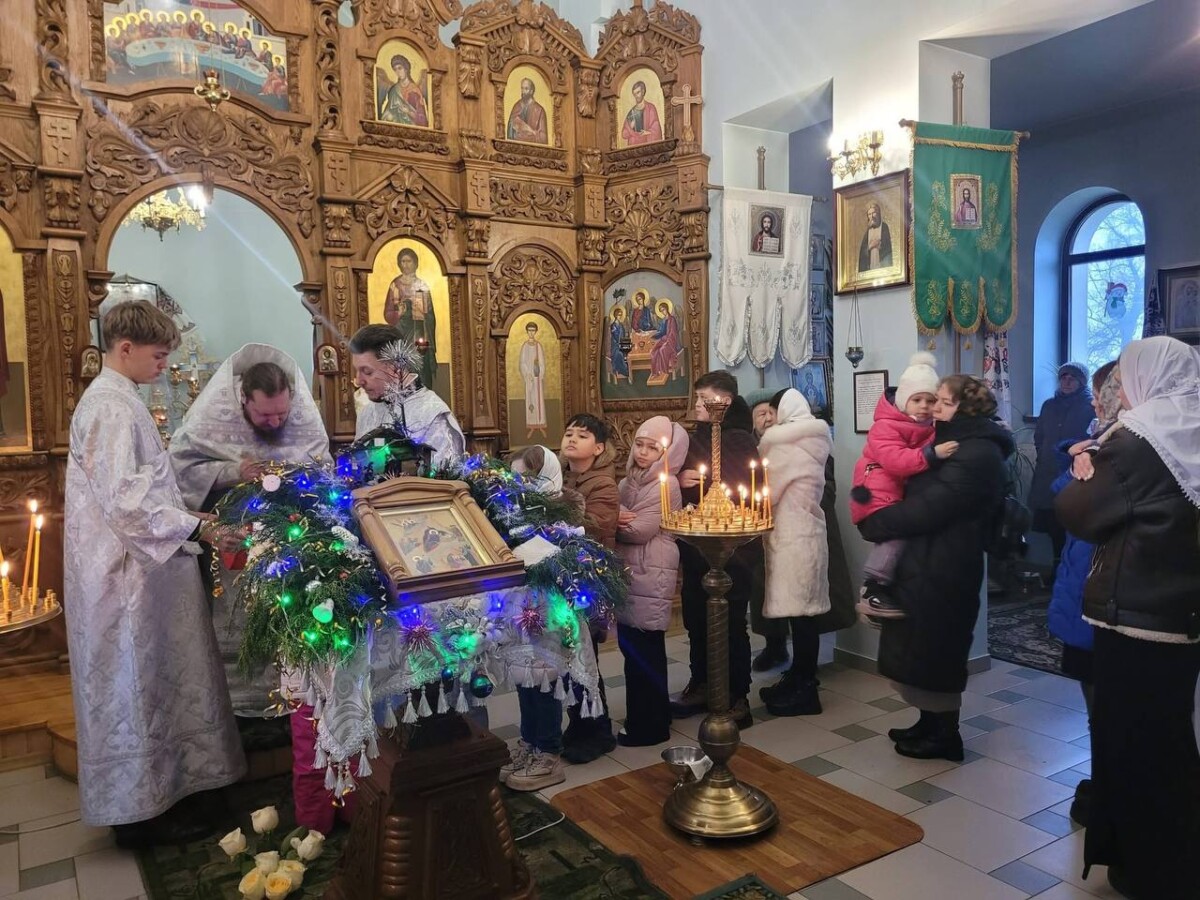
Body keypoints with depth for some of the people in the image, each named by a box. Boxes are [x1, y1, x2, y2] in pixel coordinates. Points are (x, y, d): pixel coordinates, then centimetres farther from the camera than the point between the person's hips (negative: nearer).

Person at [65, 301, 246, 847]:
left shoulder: (116, 399, 14)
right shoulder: (110, 406, -18)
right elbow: (125, 500, -25)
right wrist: (196, 527, -24)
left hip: (139, 567, 10)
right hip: (128, 575, -10)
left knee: (153, 685, 16)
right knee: (137, 688, 1)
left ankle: (161, 790, 28)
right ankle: (140, 810, 15)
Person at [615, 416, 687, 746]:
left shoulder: (665, 484, -11)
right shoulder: (630, 480, 13)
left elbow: (640, 530, -17)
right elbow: (619, 520, 6)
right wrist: (618, 520, -15)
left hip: (650, 574, -8)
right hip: (628, 571, 8)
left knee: (643, 650, -2)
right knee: (632, 645, 14)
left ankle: (649, 725, 11)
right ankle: (651, 715, 30)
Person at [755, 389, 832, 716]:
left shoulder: (779, 440, -11)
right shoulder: (815, 439, 12)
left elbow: (767, 492, -9)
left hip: (792, 536, -8)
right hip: (807, 530, 8)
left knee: (798, 611, -3)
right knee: (804, 609, 12)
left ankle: (803, 689, 4)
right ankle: (800, 678, 21)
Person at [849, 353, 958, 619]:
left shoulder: (931, 427, 11)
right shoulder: (885, 426, -16)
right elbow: (896, 461, -30)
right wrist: (932, 454, -40)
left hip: (904, 496, 9)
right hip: (878, 496, -9)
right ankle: (873, 592, -19)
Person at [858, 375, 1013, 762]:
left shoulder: (978, 453, -18)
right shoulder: (957, 442, 16)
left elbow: (929, 507, -23)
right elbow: (919, 494, 18)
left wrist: (873, 524, -14)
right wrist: (881, 519, 0)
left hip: (942, 569, -10)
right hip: (927, 562, 10)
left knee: (934, 650, 2)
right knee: (922, 647, 17)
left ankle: (946, 735, 18)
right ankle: (931, 723, 31)